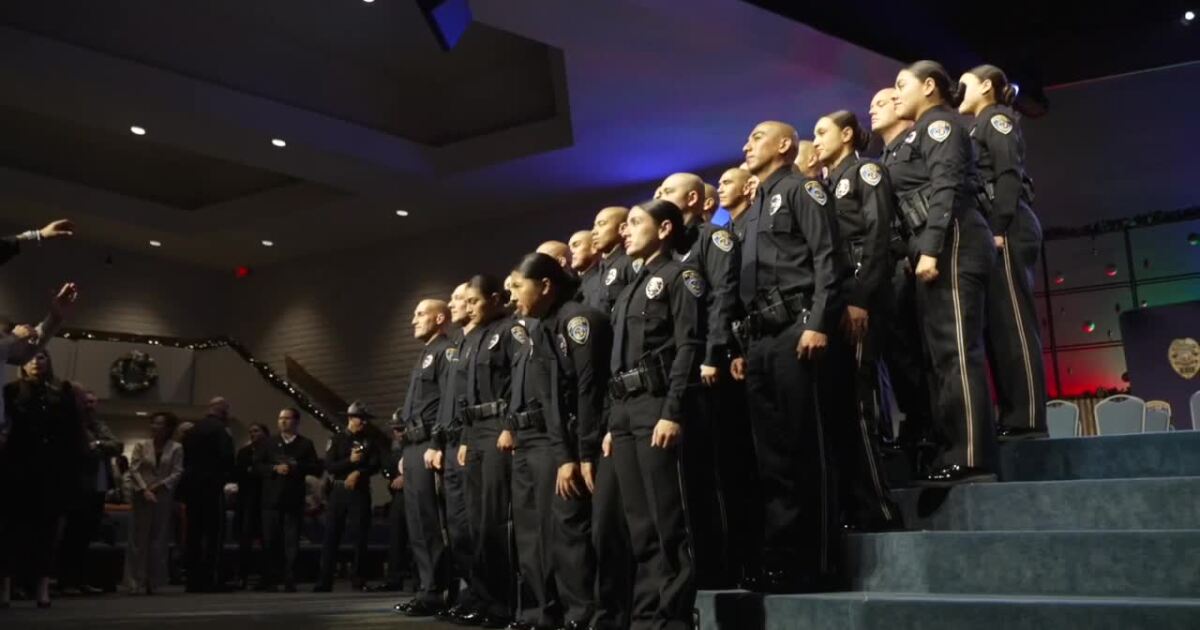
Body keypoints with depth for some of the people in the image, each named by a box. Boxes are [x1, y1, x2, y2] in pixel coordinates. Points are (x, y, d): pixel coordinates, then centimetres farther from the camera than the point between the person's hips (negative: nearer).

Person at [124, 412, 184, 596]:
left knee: (159, 539, 3)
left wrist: (159, 486, -14)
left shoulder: (176, 448, 2)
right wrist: (144, 490, -14)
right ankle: (136, 583, 2)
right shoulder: (141, 445, 4)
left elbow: (177, 472, -3)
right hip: (142, 496, 0)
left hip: (164, 497, 0)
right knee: (140, 538, -1)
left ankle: (153, 583, 9)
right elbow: (134, 470, -3)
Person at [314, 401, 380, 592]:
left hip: (360, 491, 1)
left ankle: (357, 579, 7)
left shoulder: (369, 440, 10)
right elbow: (329, 466, -4)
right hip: (339, 490, -1)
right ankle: (324, 581, 0)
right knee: (331, 535, -3)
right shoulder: (337, 439, 7)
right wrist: (350, 460, -16)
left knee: (360, 535, 0)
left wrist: (358, 473, -17)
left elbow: (375, 465, -2)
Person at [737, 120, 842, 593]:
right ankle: (779, 559, 11)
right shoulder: (754, 211, 27)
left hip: (796, 331, -8)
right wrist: (743, 347, 17)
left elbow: (825, 258, -9)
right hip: (761, 339, 8)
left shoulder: (801, 189, 3)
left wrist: (817, 323, -20)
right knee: (771, 453, 7)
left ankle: (809, 563, -4)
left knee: (804, 450, -8)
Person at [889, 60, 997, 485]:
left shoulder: (939, 123, 0)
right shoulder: (921, 135, 28)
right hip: (939, 250, 10)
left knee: (958, 351, -14)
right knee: (944, 354, 6)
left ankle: (971, 458, -16)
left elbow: (945, 189, -13)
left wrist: (930, 250, -22)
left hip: (950, 245, -10)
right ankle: (954, 453, 8)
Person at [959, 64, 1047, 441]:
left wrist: (999, 230, -20)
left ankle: (1028, 421, -14)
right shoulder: (981, 128, 28)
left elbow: (1009, 175, -11)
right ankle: (1012, 418, 4)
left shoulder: (996, 118, 3)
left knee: (1012, 322, -13)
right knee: (997, 324, 4)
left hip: (1006, 231, -9)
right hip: (993, 232, 9)